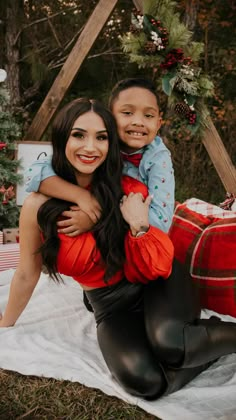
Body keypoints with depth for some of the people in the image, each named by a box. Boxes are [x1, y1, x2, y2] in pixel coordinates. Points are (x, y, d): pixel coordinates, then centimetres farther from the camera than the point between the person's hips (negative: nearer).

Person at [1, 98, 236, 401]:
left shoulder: (128, 191, -10)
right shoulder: (39, 205, -12)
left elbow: (156, 267, -7)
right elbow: (27, 274, 4)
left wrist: (139, 225, -25)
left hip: (157, 285, 0)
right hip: (111, 306, 1)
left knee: (169, 344, -35)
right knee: (142, 380, -29)